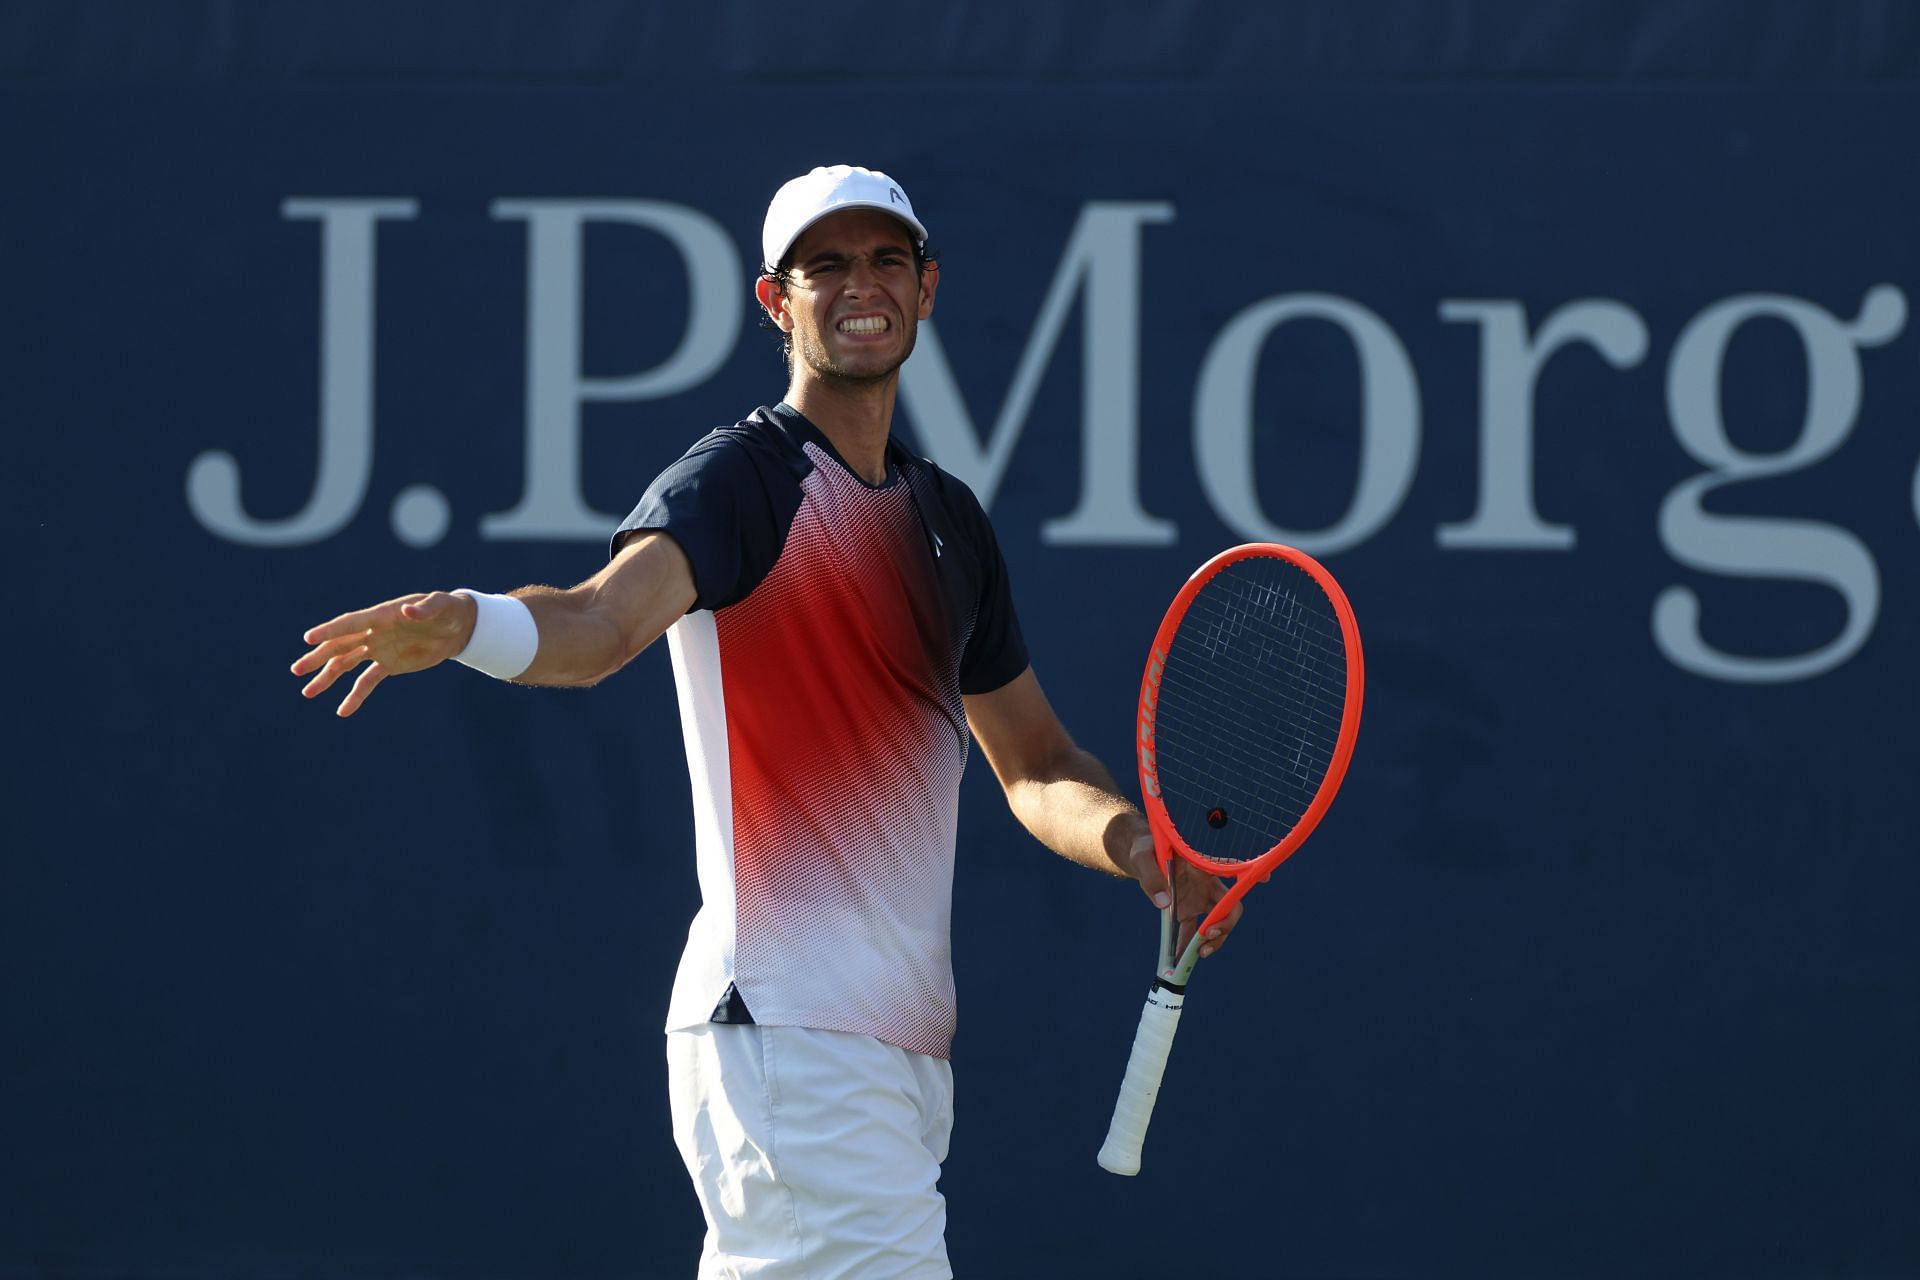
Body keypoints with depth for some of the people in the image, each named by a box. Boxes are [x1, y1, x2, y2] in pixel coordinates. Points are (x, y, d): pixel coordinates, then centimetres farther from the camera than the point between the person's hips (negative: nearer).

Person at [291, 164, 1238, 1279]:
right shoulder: (741, 477, -7)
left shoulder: (949, 516, 18)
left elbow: (1037, 767, 25)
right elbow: (602, 622, -26)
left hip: (905, 1049, 8)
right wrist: (462, 623, -48)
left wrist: (1148, 849, 4)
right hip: (784, 1027, -8)